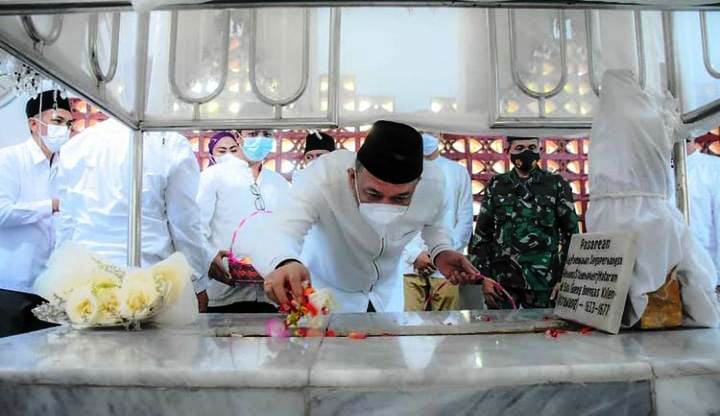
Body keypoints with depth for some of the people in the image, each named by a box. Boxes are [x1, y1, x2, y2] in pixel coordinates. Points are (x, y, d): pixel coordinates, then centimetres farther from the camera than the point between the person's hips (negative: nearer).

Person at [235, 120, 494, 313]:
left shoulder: (432, 184, -26)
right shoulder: (324, 177, -38)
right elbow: (281, 231, -52)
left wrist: (441, 251, -22)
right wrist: (284, 263, -74)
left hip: (386, 291, 4)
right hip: (327, 291, -3)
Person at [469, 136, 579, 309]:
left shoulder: (556, 185, 3)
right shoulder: (496, 186, 6)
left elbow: (571, 234, 5)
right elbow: (481, 235, 7)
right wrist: (484, 276, 1)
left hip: (543, 282, -1)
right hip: (502, 281, 1)